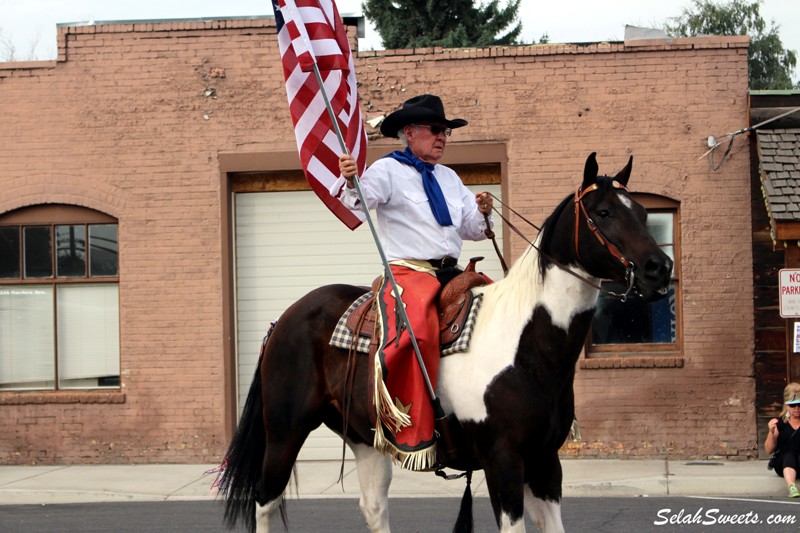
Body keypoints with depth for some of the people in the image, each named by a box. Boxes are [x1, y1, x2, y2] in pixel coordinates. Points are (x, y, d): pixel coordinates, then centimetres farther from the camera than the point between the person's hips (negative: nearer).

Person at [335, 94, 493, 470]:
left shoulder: (449, 178, 21)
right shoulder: (388, 170, 1)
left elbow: (471, 231, 22)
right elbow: (360, 202, -18)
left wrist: (482, 214, 1)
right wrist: (350, 184, -39)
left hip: (451, 274, 7)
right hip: (408, 272, -7)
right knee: (418, 330, -32)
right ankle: (411, 435, -31)